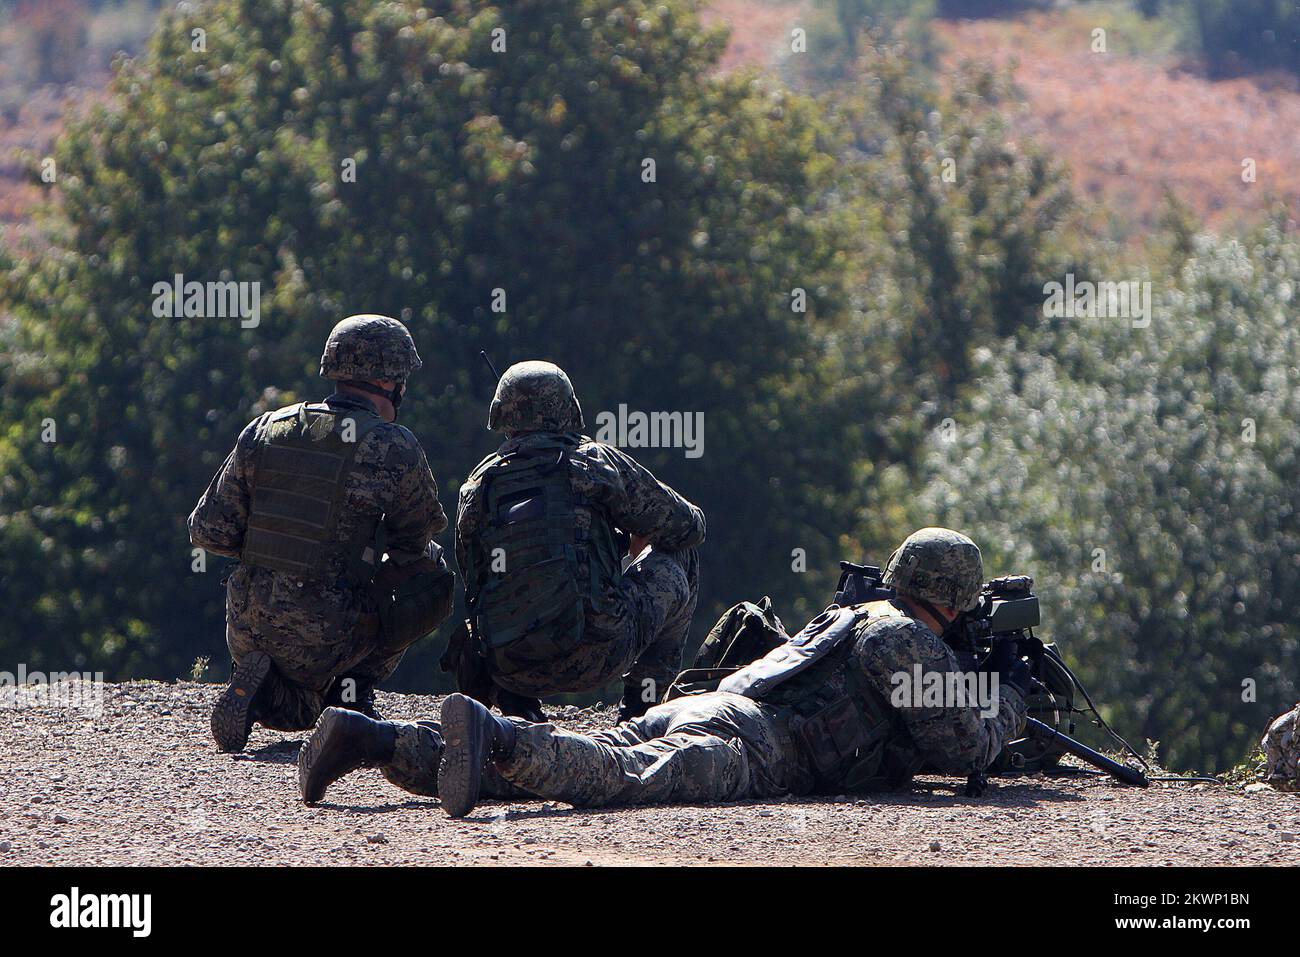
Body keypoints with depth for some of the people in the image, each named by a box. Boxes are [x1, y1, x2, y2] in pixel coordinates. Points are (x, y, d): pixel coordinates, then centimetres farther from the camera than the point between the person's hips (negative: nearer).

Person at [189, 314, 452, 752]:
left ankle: (266, 691, -1)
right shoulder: (394, 448, -9)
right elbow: (416, 539, 7)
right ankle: (352, 688, 9)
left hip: (249, 630, 4)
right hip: (326, 640, -4)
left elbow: (209, 531, 3)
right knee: (432, 575, 18)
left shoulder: (265, 431, 3)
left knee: (297, 713, 35)